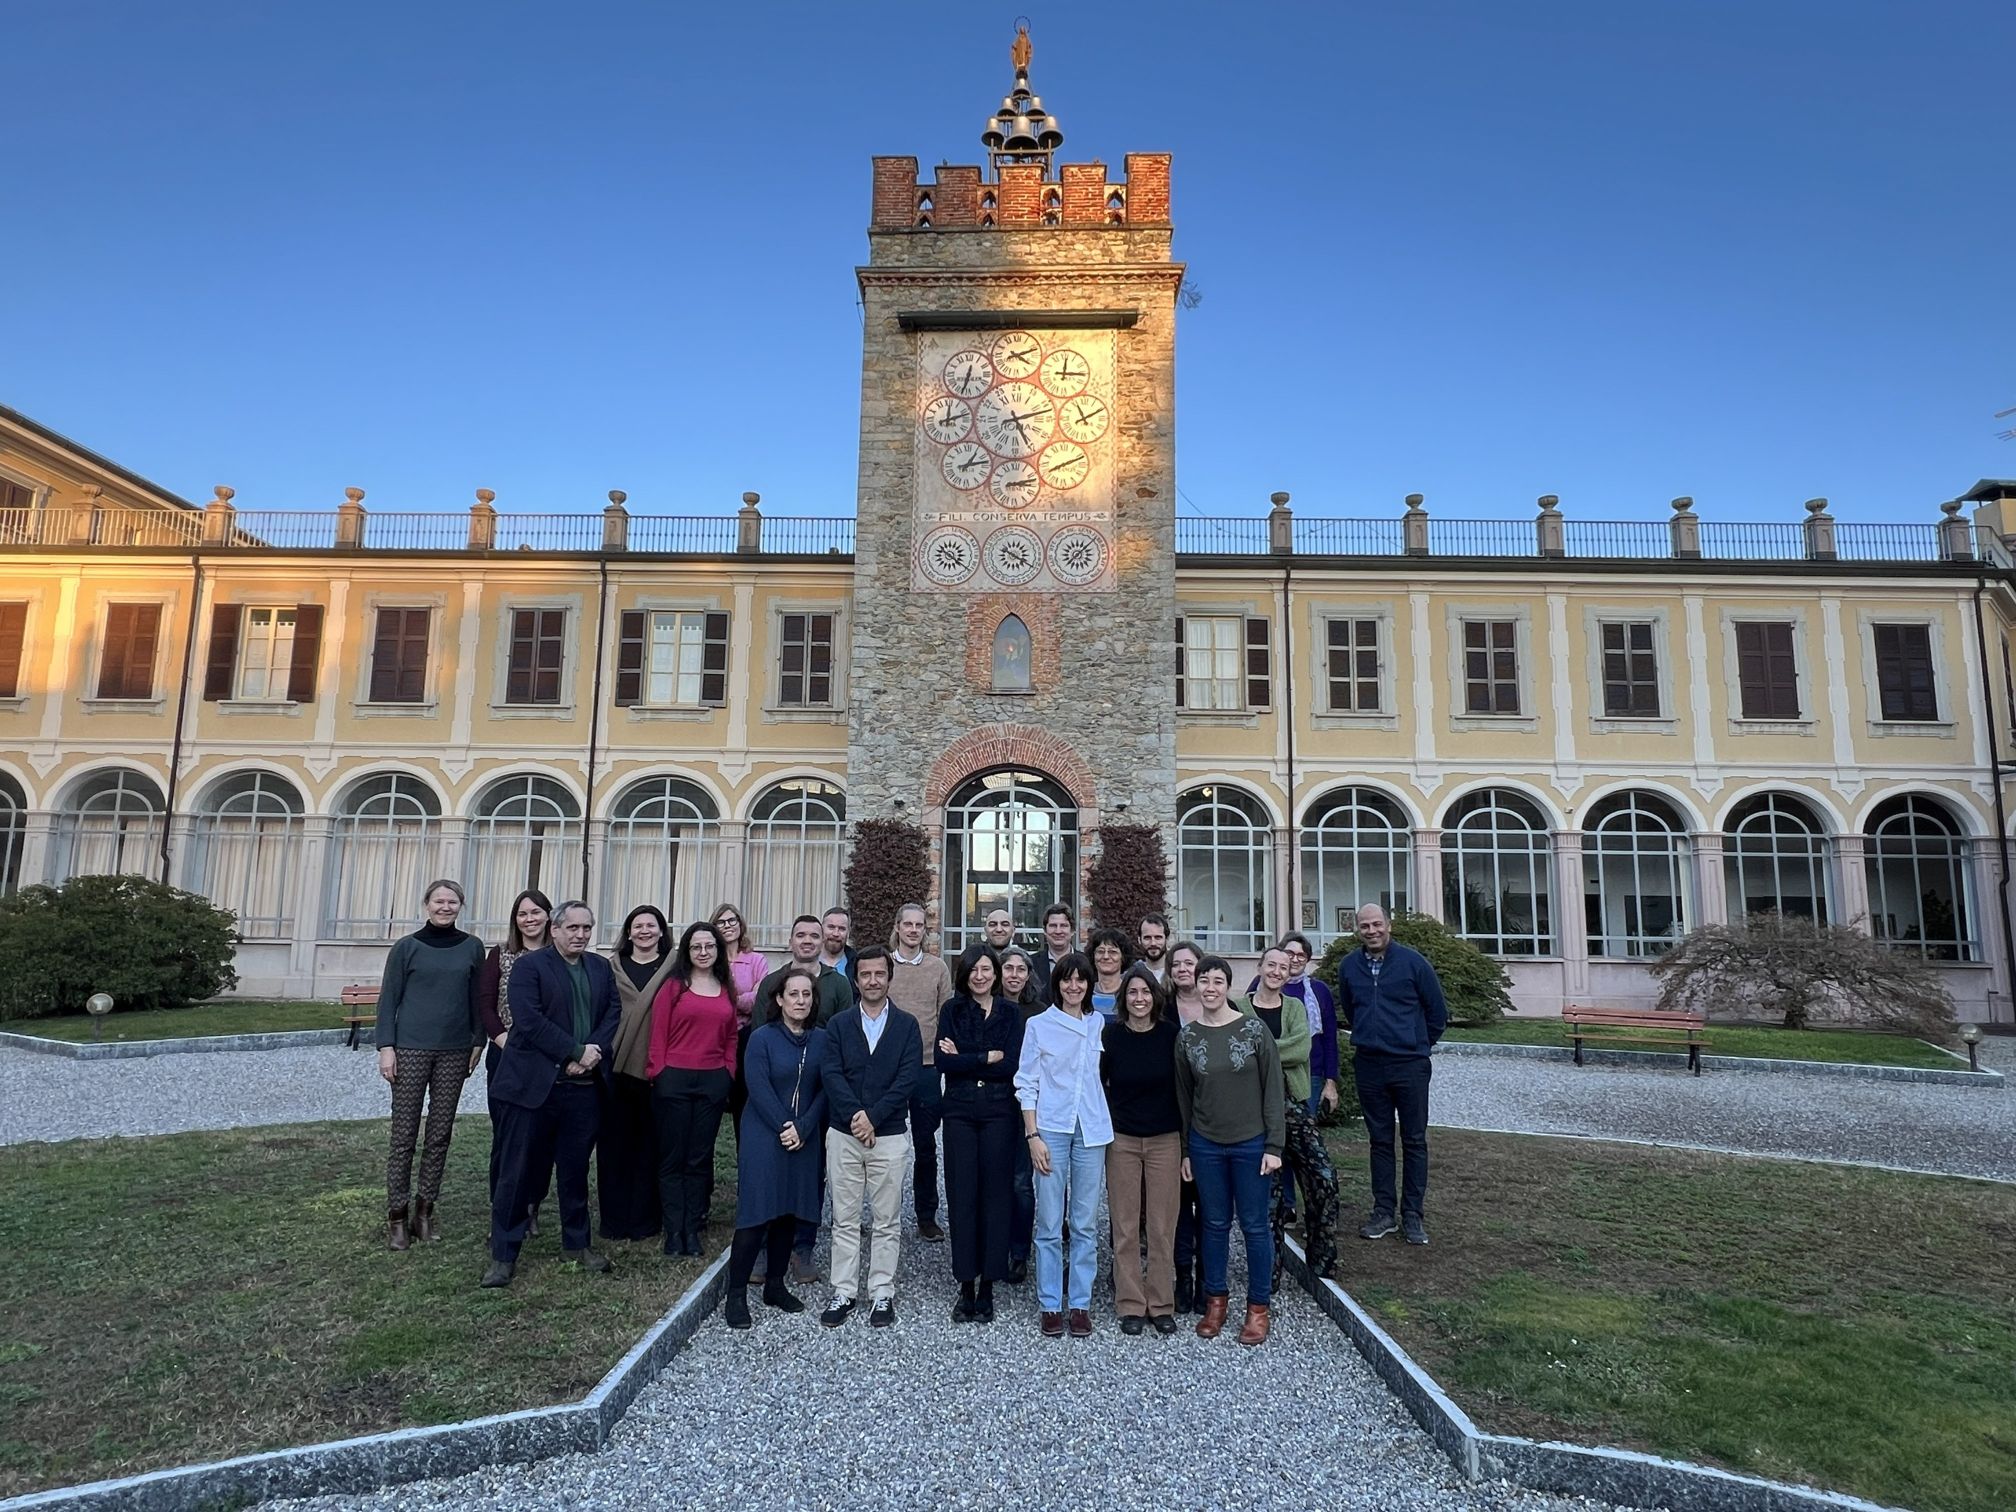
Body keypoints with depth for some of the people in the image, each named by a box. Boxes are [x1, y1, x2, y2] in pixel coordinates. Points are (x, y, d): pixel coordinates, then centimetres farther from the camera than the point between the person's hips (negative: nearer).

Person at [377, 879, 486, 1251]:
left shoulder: (472, 947, 5)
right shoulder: (407, 947, -1)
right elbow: (388, 998, 0)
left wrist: (478, 1042, 6)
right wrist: (386, 1047, -6)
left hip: (454, 1052, 2)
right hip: (411, 1049, -2)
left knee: (440, 1134, 6)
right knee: (404, 1134, 0)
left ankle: (425, 1210, 17)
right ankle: (396, 1216, 10)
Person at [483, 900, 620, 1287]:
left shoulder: (601, 968, 12)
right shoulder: (529, 966, -5)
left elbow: (613, 1012, 6)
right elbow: (529, 1020, -15)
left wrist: (595, 1050, -12)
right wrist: (576, 1052, -16)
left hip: (585, 1086, 5)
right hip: (535, 1085, -4)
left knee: (576, 1169, 14)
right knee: (519, 1171, 4)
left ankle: (576, 1243, 27)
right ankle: (503, 1255, 15)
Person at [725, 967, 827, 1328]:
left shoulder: (822, 1040, 2)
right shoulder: (762, 1038, -6)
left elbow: (824, 1089, -1)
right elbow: (759, 1088, -12)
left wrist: (802, 1128, -11)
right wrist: (784, 1128, -14)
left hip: (805, 1140, 4)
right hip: (764, 1138, -4)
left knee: (789, 1213, 9)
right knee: (756, 1214, -5)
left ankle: (775, 1285, 23)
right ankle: (736, 1295, 4)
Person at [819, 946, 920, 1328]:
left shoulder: (907, 1025, 1)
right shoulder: (839, 1025, 5)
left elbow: (908, 1079, -7)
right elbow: (832, 1075, -5)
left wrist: (872, 1117, -14)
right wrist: (855, 1116, -16)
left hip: (890, 1135, -1)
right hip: (843, 1134, 1)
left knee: (887, 1221, 6)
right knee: (845, 1220, 8)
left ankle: (882, 1293, 17)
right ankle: (844, 1293, 18)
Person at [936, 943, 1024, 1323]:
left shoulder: (1011, 1013, 5)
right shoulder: (952, 1011, 5)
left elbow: (1011, 1065, -7)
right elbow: (943, 1062, -7)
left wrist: (963, 1058, -7)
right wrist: (989, 1057, -10)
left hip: (999, 1113, 0)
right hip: (960, 1112, 0)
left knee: (995, 1195, 2)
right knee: (961, 1196, 2)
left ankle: (988, 1286, 12)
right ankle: (966, 1285, 12)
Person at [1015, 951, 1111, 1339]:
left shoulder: (1099, 1025, 8)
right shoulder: (1038, 1025, 0)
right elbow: (1026, 1084, 0)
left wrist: (1106, 1127, 5)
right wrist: (1032, 1135, -7)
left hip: (1092, 1130, 2)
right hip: (1051, 1128, -2)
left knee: (1085, 1223, 6)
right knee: (1049, 1224, 1)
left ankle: (1081, 1303, 17)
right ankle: (1050, 1305, 12)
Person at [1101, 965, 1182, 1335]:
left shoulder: (1171, 1034, -4)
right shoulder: (1111, 1035, -5)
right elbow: (1097, 1082, 6)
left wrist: (1186, 1139, 2)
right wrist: (1110, 1119, 2)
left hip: (1165, 1140, 0)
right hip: (1122, 1140, 0)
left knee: (1162, 1227, 4)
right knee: (1125, 1228, 4)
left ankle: (1161, 1304, 17)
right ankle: (1130, 1305, 16)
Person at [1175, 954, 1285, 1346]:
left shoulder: (1254, 1029, -7)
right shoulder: (1187, 1036, 0)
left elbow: (1272, 1089, -5)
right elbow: (1183, 1095, 6)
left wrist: (1274, 1145, -7)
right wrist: (1185, 1150, 7)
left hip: (1251, 1143, -2)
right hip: (1205, 1145, 2)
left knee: (1254, 1225, 6)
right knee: (1214, 1224, 12)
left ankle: (1258, 1306, 20)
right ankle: (1215, 1300, 26)